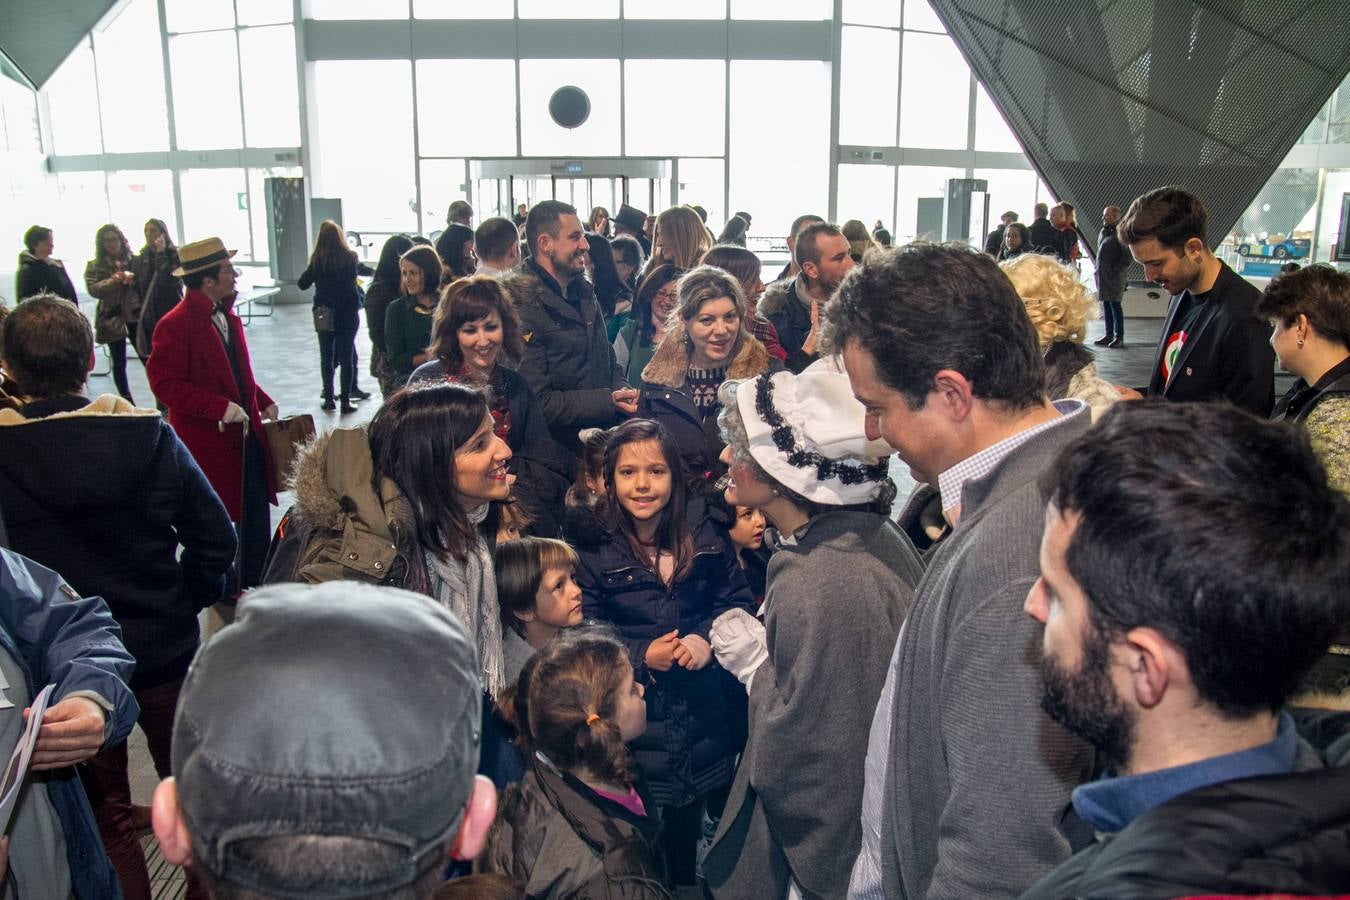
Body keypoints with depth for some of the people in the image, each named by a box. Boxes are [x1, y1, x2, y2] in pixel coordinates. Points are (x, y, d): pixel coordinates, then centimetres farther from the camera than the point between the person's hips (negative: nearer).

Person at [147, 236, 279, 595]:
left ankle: (257, 582, 27)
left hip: (246, 434, 8)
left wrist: (263, 402, 9)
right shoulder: (175, 326, -17)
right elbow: (164, 384, -20)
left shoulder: (227, 315, 10)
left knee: (256, 517, 13)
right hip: (209, 441, -8)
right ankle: (224, 593, 22)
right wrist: (221, 407, -25)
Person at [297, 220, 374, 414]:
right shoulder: (351, 258, -5)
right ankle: (346, 400, 3)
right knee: (347, 358, 4)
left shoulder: (317, 261, -7)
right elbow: (361, 269, 17)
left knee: (326, 357, 13)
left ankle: (328, 398, 16)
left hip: (324, 316, 1)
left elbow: (302, 284, 0)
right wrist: (373, 271, 39)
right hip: (348, 314, 0)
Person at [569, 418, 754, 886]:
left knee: (686, 838, 22)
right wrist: (642, 656, -24)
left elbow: (738, 598, 4)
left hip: (700, 720, 3)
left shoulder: (702, 532, -1)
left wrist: (709, 639, -15)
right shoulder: (588, 547, -9)